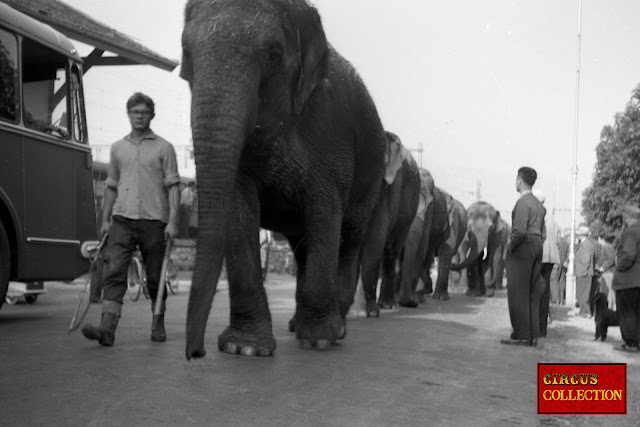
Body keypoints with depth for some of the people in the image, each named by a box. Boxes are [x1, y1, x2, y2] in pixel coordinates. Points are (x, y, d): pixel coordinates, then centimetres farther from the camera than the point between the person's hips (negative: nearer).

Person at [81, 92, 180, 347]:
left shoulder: (164, 148, 4)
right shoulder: (118, 148, 15)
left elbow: (172, 186, 0)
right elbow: (111, 186, 19)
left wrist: (173, 221, -9)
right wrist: (105, 219, 13)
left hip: (154, 220, -2)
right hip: (122, 218, 2)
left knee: (155, 276, 6)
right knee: (114, 271, -11)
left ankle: (158, 325, 21)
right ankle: (107, 328, -18)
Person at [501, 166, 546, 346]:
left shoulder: (523, 202, -11)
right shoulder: (539, 204, 18)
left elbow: (520, 230, -22)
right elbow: (543, 233, 18)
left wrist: (510, 247, -11)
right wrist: (536, 249, 16)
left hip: (522, 247, -9)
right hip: (537, 247, 9)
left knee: (518, 292, -7)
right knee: (532, 293, 8)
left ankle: (521, 335, -8)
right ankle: (533, 335, 8)